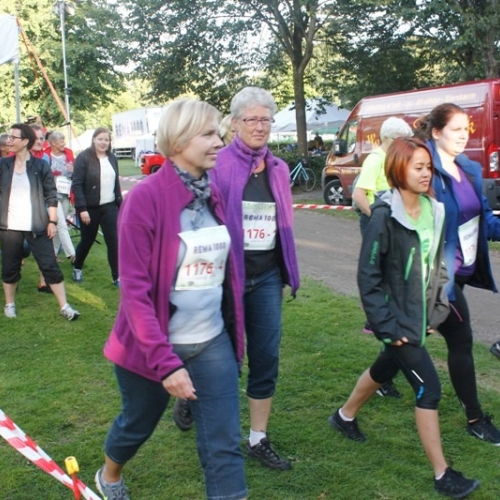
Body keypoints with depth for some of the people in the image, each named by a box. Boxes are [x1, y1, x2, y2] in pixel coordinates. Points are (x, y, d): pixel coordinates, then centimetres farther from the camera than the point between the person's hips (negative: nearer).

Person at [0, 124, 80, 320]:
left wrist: (52, 221, -6)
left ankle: (64, 306, 5)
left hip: (36, 226, -2)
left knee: (49, 265, 0)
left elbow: (51, 195, -2)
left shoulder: (40, 165, -2)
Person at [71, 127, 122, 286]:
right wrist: (82, 208, -19)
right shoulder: (84, 157, -10)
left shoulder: (112, 158, 8)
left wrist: (120, 204, 11)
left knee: (113, 241, -4)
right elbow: (76, 185, -14)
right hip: (89, 208, -4)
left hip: (109, 207, 4)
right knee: (87, 240, 12)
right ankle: (77, 268, 38)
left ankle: (117, 277, -1)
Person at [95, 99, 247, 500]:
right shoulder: (146, 197, -19)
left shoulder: (214, 195, 0)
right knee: (137, 424, 21)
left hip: (213, 343, 4)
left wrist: (236, 332, 13)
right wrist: (165, 361, -24)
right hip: (155, 346, -4)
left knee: (225, 445, 2)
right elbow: (135, 289, -20)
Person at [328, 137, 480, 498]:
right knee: (429, 386, -6)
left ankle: (345, 416, 50)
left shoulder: (434, 211, 1)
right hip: (396, 318, -7)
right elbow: (368, 276, -18)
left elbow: (438, 264, 11)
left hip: (420, 316, 7)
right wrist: (387, 324, -18)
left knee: (386, 369, 24)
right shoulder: (385, 215, -20)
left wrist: (438, 309, 7)